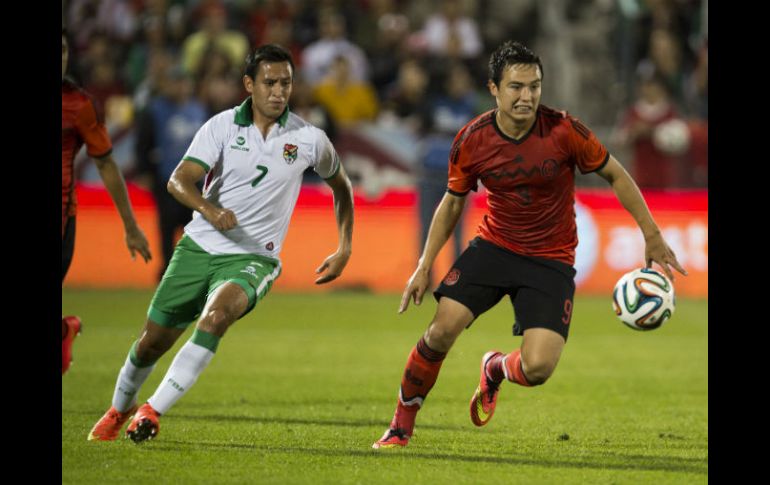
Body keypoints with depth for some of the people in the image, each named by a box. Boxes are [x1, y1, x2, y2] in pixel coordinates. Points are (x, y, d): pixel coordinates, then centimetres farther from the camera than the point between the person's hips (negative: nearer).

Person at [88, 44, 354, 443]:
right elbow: (179, 180, -14)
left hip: (252, 258, -1)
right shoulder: (222, 126, -5)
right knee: (153, 341, 6)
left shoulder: (309, 139, -2)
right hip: (199, 246, 1)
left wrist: (344, 250, 11)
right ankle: (118, 410, 36)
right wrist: (208, 208, -35)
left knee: (216, 315, -33)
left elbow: (340, 186, 17)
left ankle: (152, 411, -31)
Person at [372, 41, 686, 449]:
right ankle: (401, 425, 4)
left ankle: (496, 368, 23)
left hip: (551, 260, -1)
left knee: (537, 368, -16)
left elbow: (615, 175, -2)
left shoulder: (563, 131, -17)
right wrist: (425, 265, 2)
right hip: (493, 245, 1)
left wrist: (651, 236, -2)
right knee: (441, 330, -17)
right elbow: (453, 202, 6)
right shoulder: (472, 141, -10)